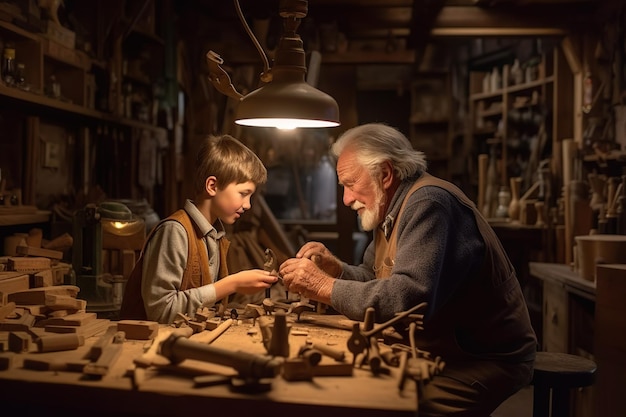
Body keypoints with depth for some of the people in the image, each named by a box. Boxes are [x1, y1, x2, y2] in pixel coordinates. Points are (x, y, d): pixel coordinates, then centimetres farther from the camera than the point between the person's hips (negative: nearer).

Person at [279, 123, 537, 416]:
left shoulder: (428, 204, -21)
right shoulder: (391, 211, 10)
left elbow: (408, 299, -32)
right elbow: (373, 280, 16)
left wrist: (325, 288, -25)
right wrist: (334, 268, -3)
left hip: (482, 361, -9)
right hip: (438, 356, 9)